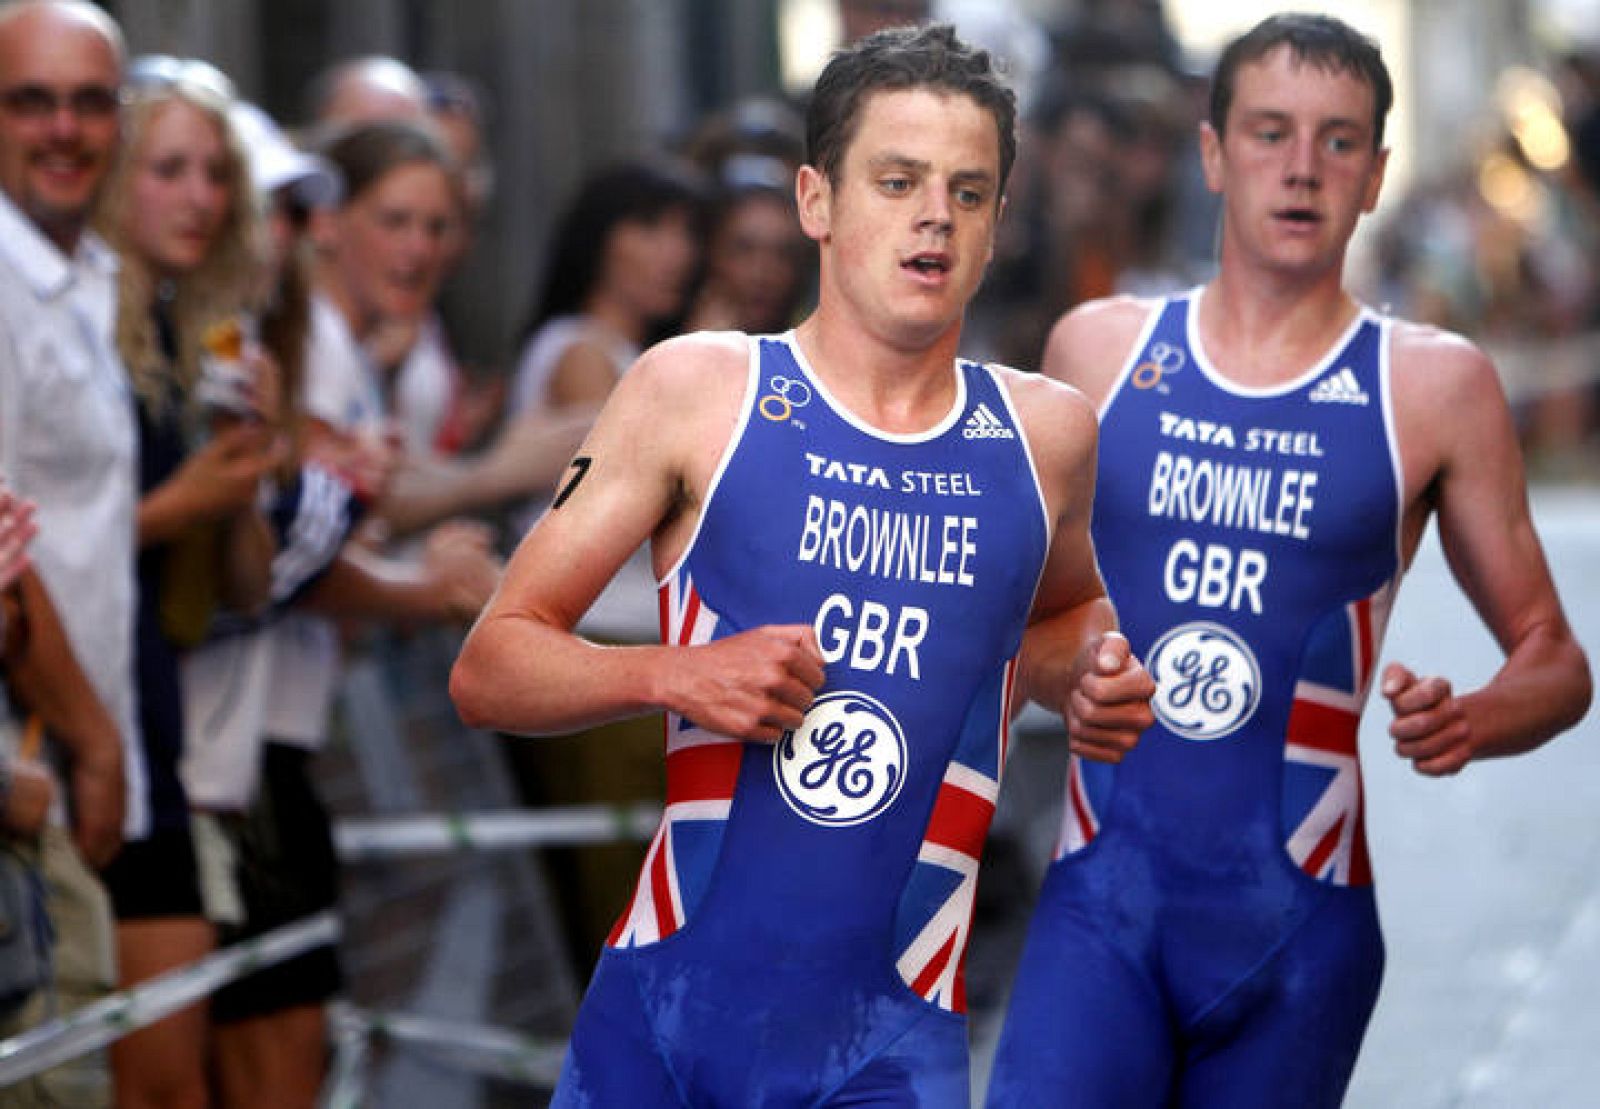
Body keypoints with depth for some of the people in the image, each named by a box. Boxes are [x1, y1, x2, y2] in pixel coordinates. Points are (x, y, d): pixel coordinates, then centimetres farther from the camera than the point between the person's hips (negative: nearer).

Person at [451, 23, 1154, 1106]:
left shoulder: (1044, 431, 8)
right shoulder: (696, 391, 0)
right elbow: (489, 668, 1)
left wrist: (1088, 675, 8)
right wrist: (673, 674, -16)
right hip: (668, 1006, -1)